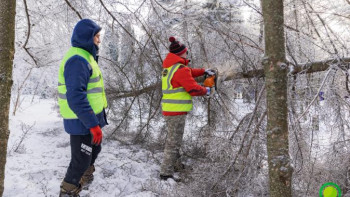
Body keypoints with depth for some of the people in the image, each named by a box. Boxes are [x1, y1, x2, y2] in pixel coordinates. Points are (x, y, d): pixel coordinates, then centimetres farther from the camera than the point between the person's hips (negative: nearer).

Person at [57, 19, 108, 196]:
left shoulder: (84, 57, 12)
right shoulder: (78, 60, -22)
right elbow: (76, 98, -29)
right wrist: (93, 124, -29)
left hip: (87, 119, 11)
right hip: (82, 122, -11)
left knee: (94, 149, 27)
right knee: (81, 159, 2)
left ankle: (84, 178, 47)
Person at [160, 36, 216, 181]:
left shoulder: (168, 66, 11)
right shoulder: (180, 69, -18)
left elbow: (188, 72, 25)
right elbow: (193, 89, -18)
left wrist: (204, 71, 25)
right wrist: (207, 91, -2)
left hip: (168, 110, 10)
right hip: (177, 111, -10)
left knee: (173, 139, 23)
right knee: (174, 142, -5)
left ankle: (175, 165, 38)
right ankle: (166, 172, -2)